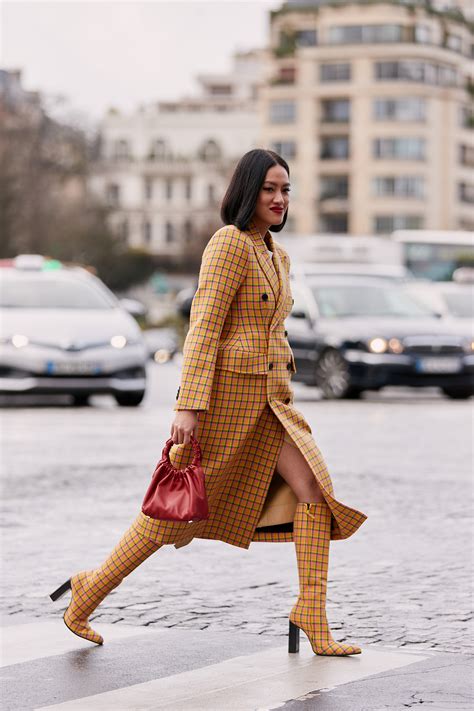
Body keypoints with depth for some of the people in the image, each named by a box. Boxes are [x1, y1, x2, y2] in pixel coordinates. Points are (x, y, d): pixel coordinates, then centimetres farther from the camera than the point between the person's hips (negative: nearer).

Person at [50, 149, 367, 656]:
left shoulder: (277, 256, 15)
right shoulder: (230, 242, -11)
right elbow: (203, 326, -18)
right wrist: (189, 405, -23)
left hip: (268, 400, 8)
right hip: (225, 392, -8)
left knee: (315, 488, -10)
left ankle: (312, 619, -9)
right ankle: (89, 592, 18)